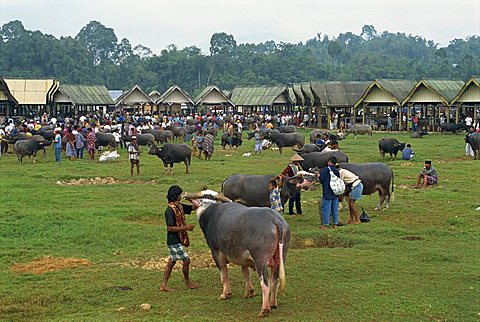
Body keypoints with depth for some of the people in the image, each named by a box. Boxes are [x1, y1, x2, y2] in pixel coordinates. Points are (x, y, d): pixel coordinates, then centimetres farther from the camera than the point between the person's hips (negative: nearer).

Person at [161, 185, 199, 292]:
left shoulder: (180, 207, 6)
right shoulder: (170, 210, -20)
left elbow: (196, 206, 12)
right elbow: (170, 228, -21)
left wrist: (189, 198, 1)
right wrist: (186, 227, -21)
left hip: (176, 241, 9)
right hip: (173, 241, -9)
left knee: (171, 262, 13)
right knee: (186, 260, -2)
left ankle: (164, 285, 19)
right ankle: (187, 281, 17)